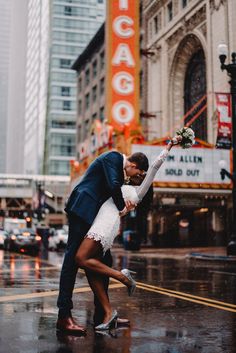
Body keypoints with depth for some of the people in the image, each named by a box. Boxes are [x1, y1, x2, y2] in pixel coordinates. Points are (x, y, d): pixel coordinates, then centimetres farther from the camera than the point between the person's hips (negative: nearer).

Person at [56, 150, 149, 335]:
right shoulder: (113, 157, -6)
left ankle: (102, 313, 15)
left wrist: (125, 205, 0)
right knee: (73, 259, -11)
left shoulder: (120, 169, 23)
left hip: (95, 215, 11)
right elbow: (113, 185, -20)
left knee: (104, 261, 8)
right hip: (82, 210, -11)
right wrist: (122, 207, -5)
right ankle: (64, 316, -10)